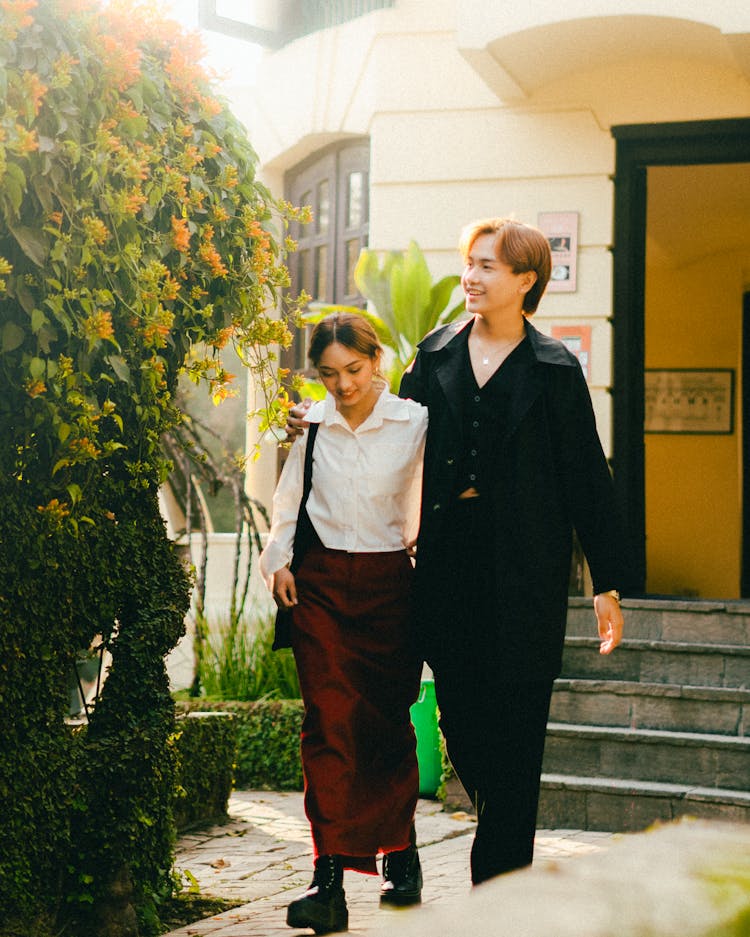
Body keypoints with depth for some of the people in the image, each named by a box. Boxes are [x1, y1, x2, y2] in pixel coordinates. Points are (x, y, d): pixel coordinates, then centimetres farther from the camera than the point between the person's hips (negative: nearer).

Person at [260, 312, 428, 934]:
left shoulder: (413, 423, -2)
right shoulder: (313, 426, 6)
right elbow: (289, 501, 18)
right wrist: (278, 560, 8)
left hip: (389, 582, -1)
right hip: (321, 583, 1)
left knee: (388, 721, 5)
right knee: (328, 723, -9)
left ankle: (400, 854, 26)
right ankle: (329, 877, -12)